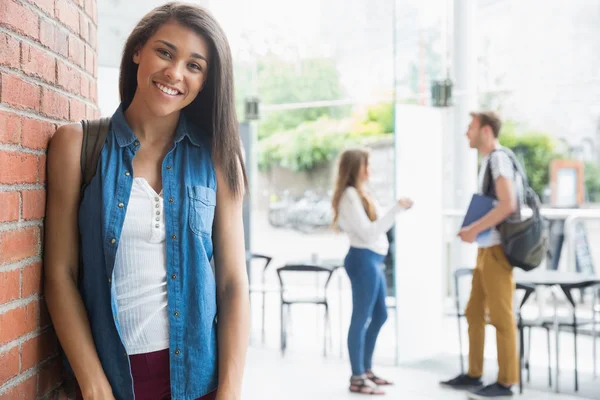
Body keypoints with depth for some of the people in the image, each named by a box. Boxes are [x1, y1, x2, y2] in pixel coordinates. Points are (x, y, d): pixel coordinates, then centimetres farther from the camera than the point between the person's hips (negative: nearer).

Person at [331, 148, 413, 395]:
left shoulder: (360, 193, 18)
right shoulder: (350, 195, -13)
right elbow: (367, 232, -19)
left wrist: (397, 209, 14)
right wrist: (395, 209, -19)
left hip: (372, 259, 11)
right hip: (363, 259, -11)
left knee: (379, 315, 17)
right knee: (361, 318, -5)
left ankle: (366, 370, 27)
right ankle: (357, 378, 2)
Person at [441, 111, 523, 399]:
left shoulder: (499, 158, -13)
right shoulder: (488, 160, 15)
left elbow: (507, 205, -23)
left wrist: (474, 229, -16)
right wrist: (473, 230, 9)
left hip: (497, 248, -10)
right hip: (486, 248, 10)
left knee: (501, 316, -3)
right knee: (474, 312, 13)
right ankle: (473, 375, 22)